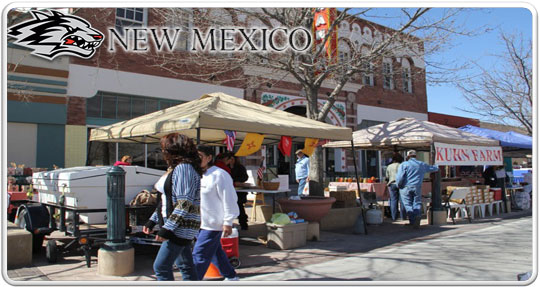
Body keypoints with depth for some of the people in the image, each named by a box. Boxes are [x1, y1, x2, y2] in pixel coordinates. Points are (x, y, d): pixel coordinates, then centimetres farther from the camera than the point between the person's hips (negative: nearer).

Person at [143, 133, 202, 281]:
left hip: (181, 228, -10)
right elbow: (167, 200, 21)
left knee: (161, 266, -7)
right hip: (179, 228, 10)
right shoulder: (175, 168, 15)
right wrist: (153, 220, 18)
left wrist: (167, 228, -23)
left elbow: (185, 203, -23)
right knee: (185, 266, 14)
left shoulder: (184, 168, -17)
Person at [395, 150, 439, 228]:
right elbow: (434, 168, 26)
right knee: (417, 203, 8)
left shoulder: (403, 165, -2)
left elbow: (399, 177, -13)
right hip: (417, 187, 2)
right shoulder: (422, 164, 10)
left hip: (406, 187, -2)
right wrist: (437, 167, 48)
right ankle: (417, 215, -20)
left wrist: (398, 185, 3)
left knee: (408, 204, 3)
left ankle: (412, 221, -4)